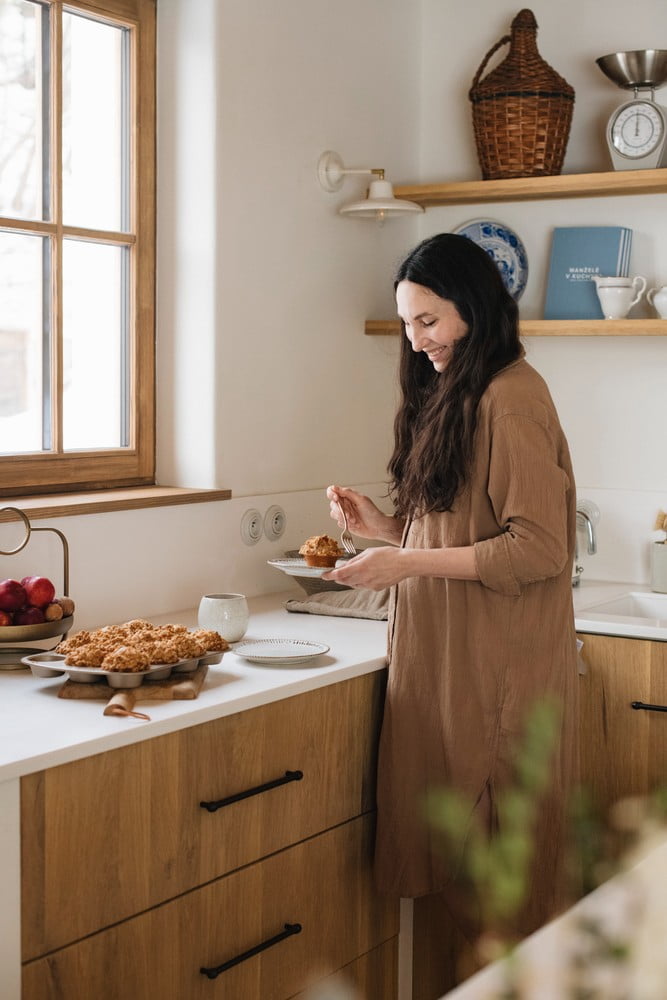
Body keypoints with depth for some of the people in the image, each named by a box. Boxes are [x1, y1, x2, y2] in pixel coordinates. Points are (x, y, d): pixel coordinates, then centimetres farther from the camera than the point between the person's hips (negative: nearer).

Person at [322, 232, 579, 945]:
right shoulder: (455, 393, 16)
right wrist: (384, 527, 5)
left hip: (495, 660, -9)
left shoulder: (510, 398, -14)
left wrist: (412, 563, -19)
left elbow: (540, 549, -19)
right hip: (446, 651, 9)